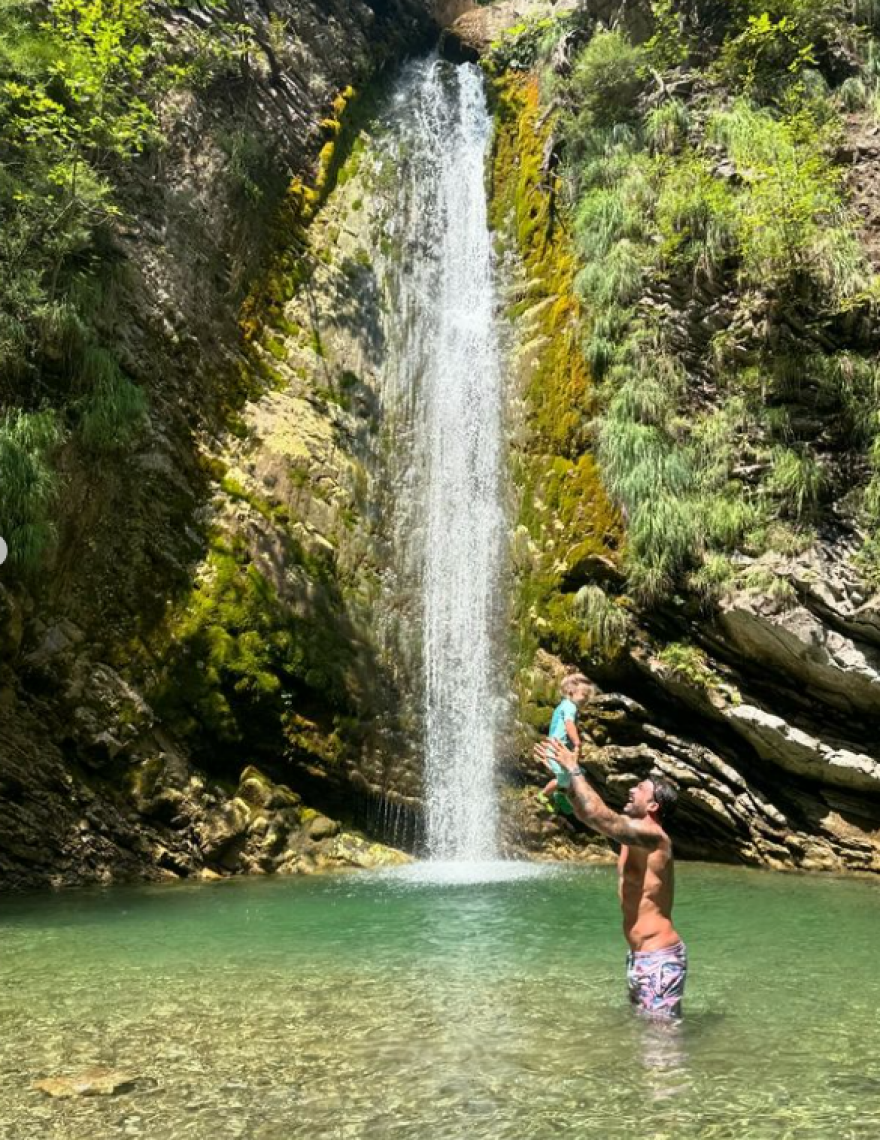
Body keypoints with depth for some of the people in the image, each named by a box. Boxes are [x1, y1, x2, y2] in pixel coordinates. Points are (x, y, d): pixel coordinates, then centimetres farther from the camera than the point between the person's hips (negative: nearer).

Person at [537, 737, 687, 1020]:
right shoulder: (634, 833, 9)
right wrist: (568, 776, 5)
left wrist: (575, 770, -19)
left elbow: (596, 815, -29)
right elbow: (587, 813, 16)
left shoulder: (651, 836, -18)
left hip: (659, 957, -10)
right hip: (639, 955, 10)